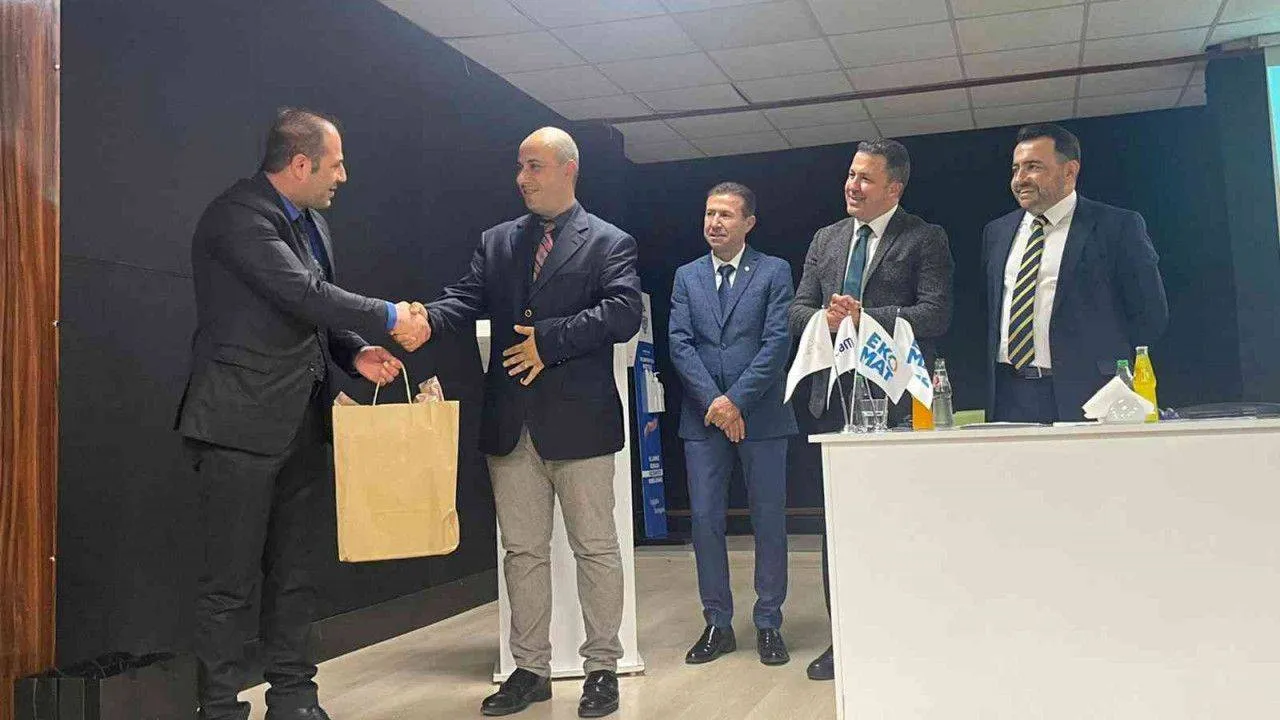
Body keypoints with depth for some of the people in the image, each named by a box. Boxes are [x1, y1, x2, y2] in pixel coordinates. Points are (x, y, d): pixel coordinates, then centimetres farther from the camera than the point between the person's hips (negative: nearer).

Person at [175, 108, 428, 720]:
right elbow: (303, 294, -23)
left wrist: (356, 353, 2)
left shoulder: (312, 223, 15)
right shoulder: (237, 216, -14)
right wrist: (390, 318, -16)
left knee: (293, 573, 14)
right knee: (231, 581, -1)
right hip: (242, 423, -9)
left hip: (301, 425, 9)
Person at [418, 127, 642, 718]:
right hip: (511, 425, 5)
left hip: (578, 423, -4)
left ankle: (602, 668, 17)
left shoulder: (610, 243, 1)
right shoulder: (496, 242, 14)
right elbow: (466, 299, 1)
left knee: (595, 549, 5)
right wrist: (426, 319, -20)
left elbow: (624, 312, -13)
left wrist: (550, 339, -18)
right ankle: (531, 669, 22)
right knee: (522, 551, 11)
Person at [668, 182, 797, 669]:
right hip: (702, 418, 3)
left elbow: (777, 342, -6)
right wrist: (713, 399, -10)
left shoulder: (774, 272, 3)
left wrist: (737, 399, -13)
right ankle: (718, 624, 14)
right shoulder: (687, 277, 12)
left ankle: (768, 624, 14)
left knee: (769, 521, 3)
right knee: (705, 520, 3)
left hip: (761, 415, -2)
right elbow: (680, 343, 3)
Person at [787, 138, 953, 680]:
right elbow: (798, 309, 13)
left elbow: (935, 315, -11)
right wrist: (825, 317, -10)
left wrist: (864, 317, -18)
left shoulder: (925, 240, 0)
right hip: (835, 393, 5)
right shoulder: (825, 239, 16)